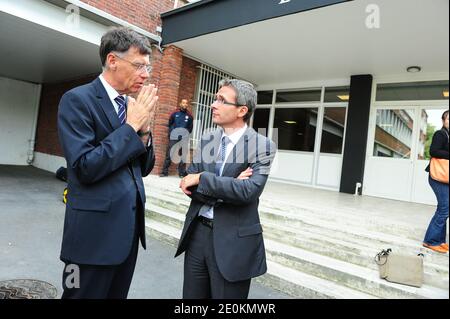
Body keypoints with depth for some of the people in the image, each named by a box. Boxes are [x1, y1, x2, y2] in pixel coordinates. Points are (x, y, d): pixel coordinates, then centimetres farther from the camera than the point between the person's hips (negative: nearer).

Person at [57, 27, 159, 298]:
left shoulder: (133, 105, 9)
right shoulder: (77, 100, -10)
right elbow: (86, 167, -20)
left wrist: (144, 129, -6)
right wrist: (131, 125, -16)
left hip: (130, 226, 7)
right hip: (95, 231, -6)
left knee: (117, 294, 19)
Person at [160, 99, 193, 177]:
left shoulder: (189, 116, 9)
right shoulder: (175, 114, 7)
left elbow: (190, 128, 15)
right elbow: (170, 124, 14)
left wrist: (185, 134, 4)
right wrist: (171, 133, 3)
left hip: (184, 139, 1)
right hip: (174, 138, -1)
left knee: (183, 155, 1)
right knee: (169, 154, -4)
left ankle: (182, 173, 7)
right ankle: (164, 172, 0)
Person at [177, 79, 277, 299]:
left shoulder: (262, 146, -10)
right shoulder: (207, 140, 6)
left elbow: (249, 190, -23)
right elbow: (188, 183, -2)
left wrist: (202, 179, -18)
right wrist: (228, 186, -16)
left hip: (233, 239, -4)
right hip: (197, 232, 5)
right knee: (191, 295, 18)